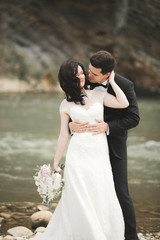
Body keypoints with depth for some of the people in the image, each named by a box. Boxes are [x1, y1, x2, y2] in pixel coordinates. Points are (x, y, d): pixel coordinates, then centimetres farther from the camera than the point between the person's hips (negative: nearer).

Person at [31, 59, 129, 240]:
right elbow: (63, 136, 9)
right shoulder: (66, 105, 6)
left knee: (104, 202, -2)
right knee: (81, 202, -3)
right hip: (78, 157, -1)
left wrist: (111, 81, 1)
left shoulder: (98, 95, 8)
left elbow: (124, 103, -6)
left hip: (100, 156, 1)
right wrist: (55, 163, 9)